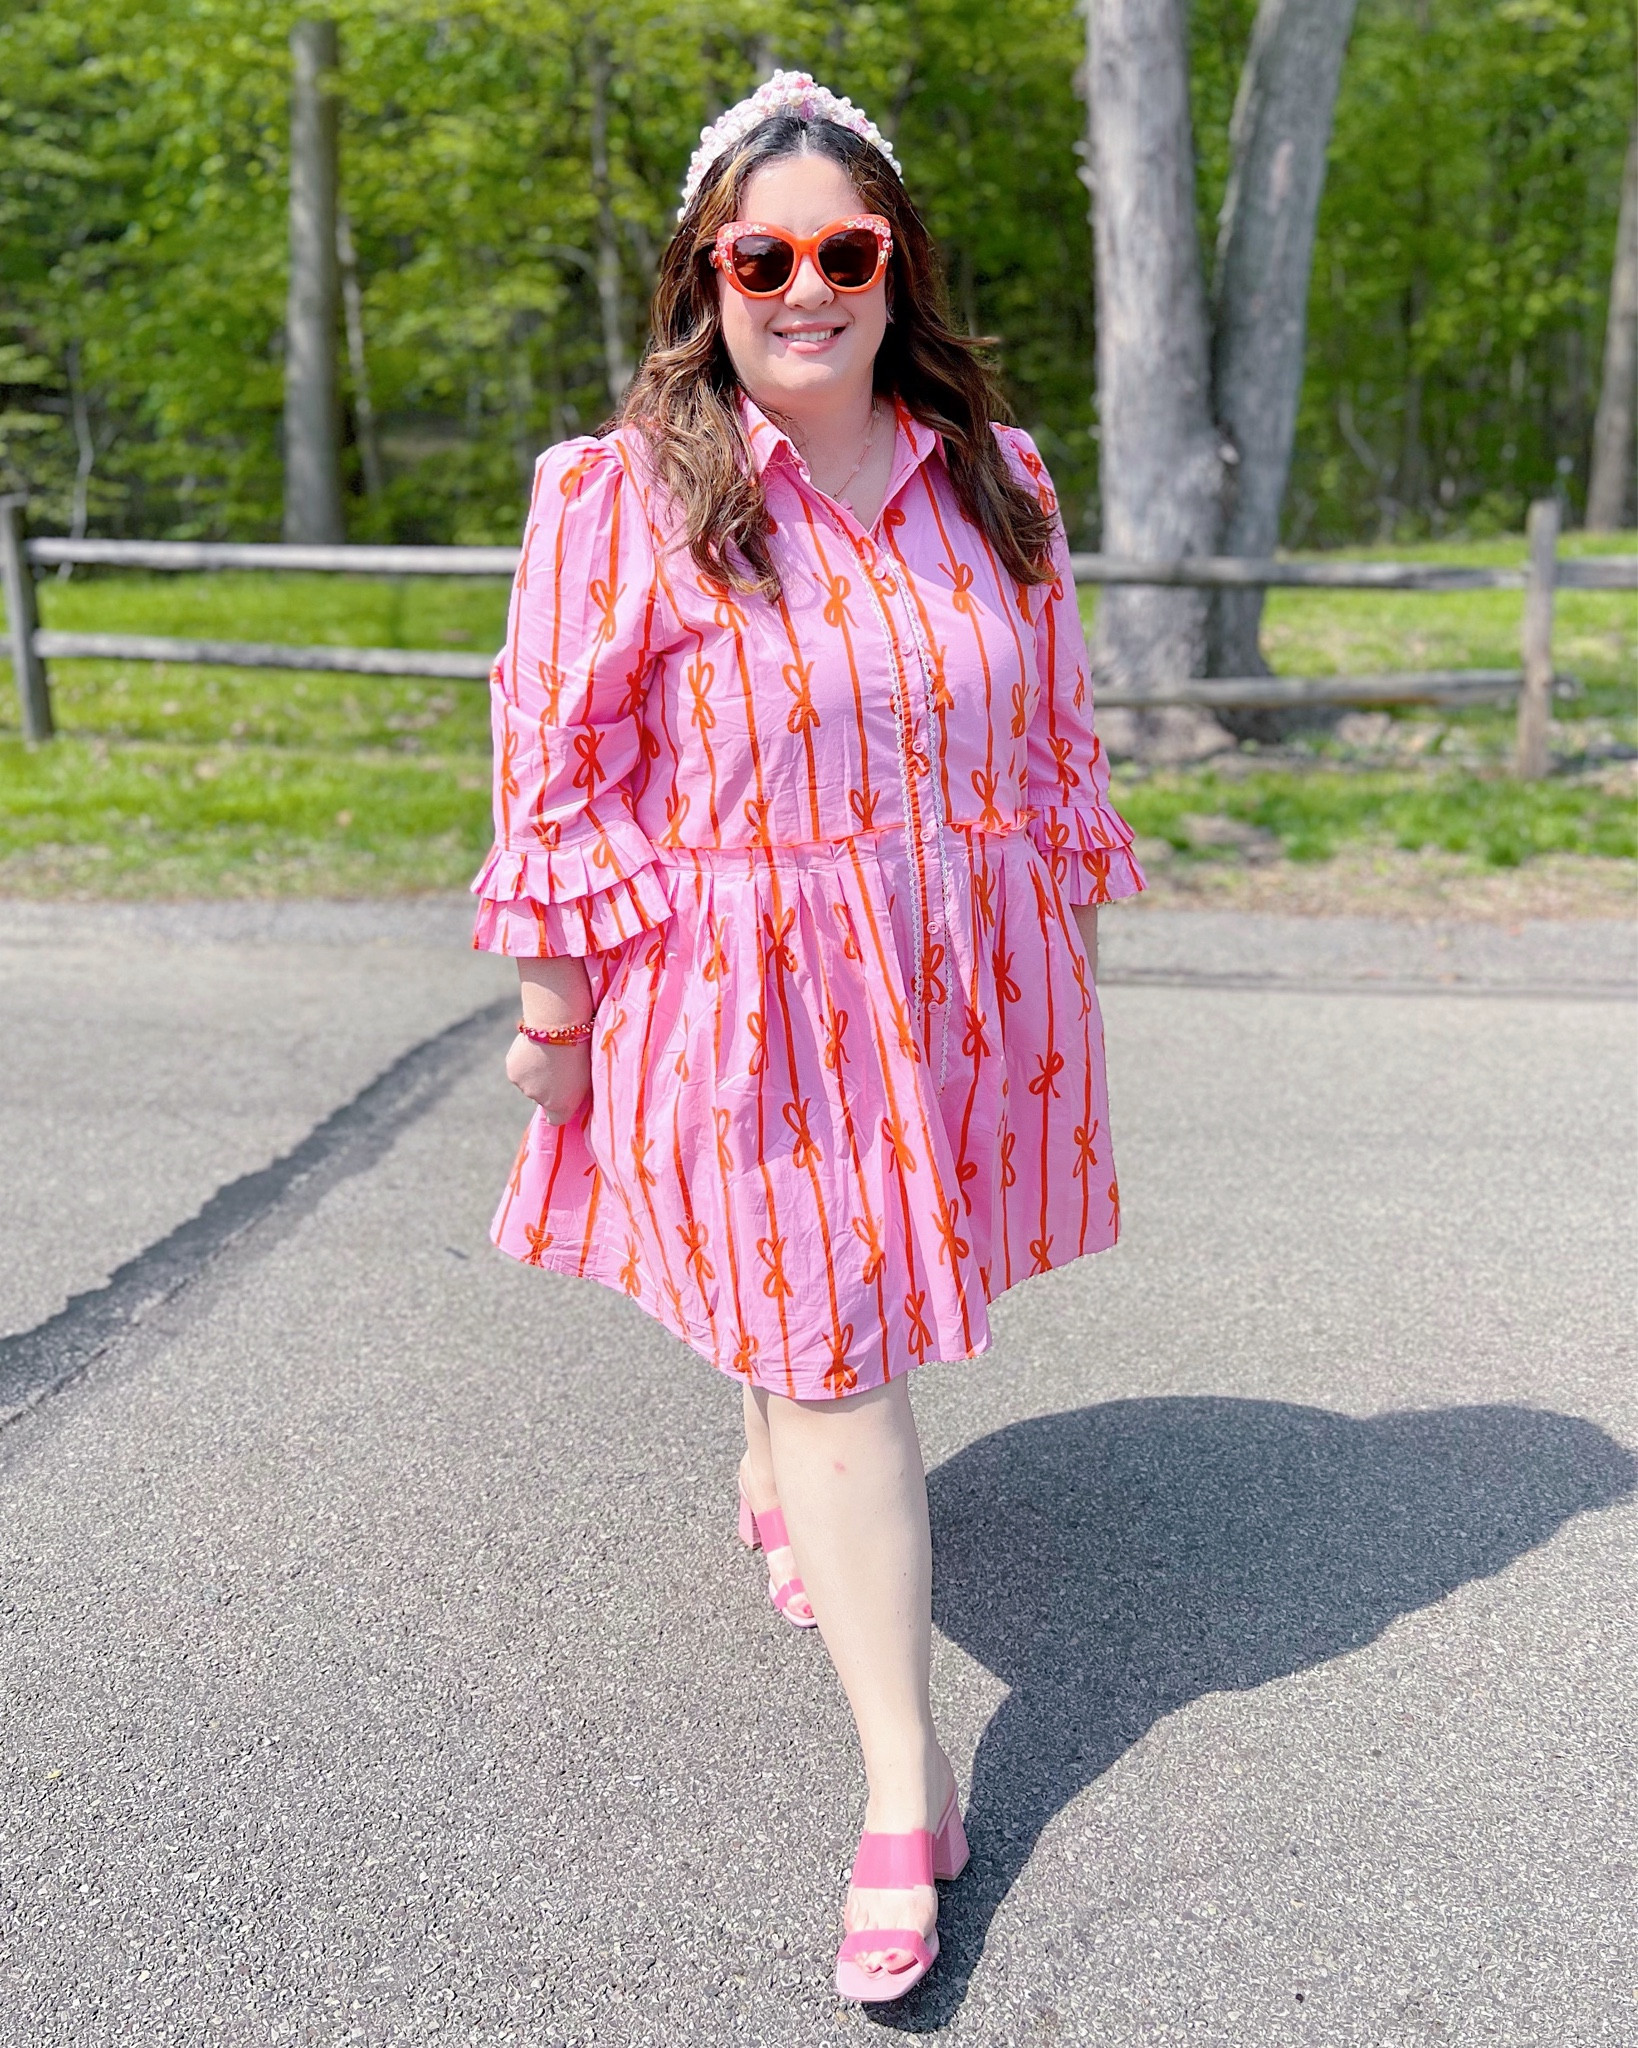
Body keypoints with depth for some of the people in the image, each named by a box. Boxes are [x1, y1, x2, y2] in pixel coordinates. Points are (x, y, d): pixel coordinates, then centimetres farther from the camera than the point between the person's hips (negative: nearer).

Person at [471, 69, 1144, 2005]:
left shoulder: (993, 476, 5)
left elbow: (1051, 736, 13)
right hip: (744, 994, -4)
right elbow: (561, 773, -7)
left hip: (962, 976, 5)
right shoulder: (619, 494, -9)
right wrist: (556, 1007, -5)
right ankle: (906, 1787, 12)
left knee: (829, 1305, 18)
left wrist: (1065, 931, 15)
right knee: (830, 1351, -1)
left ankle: (778, 1482, 55)